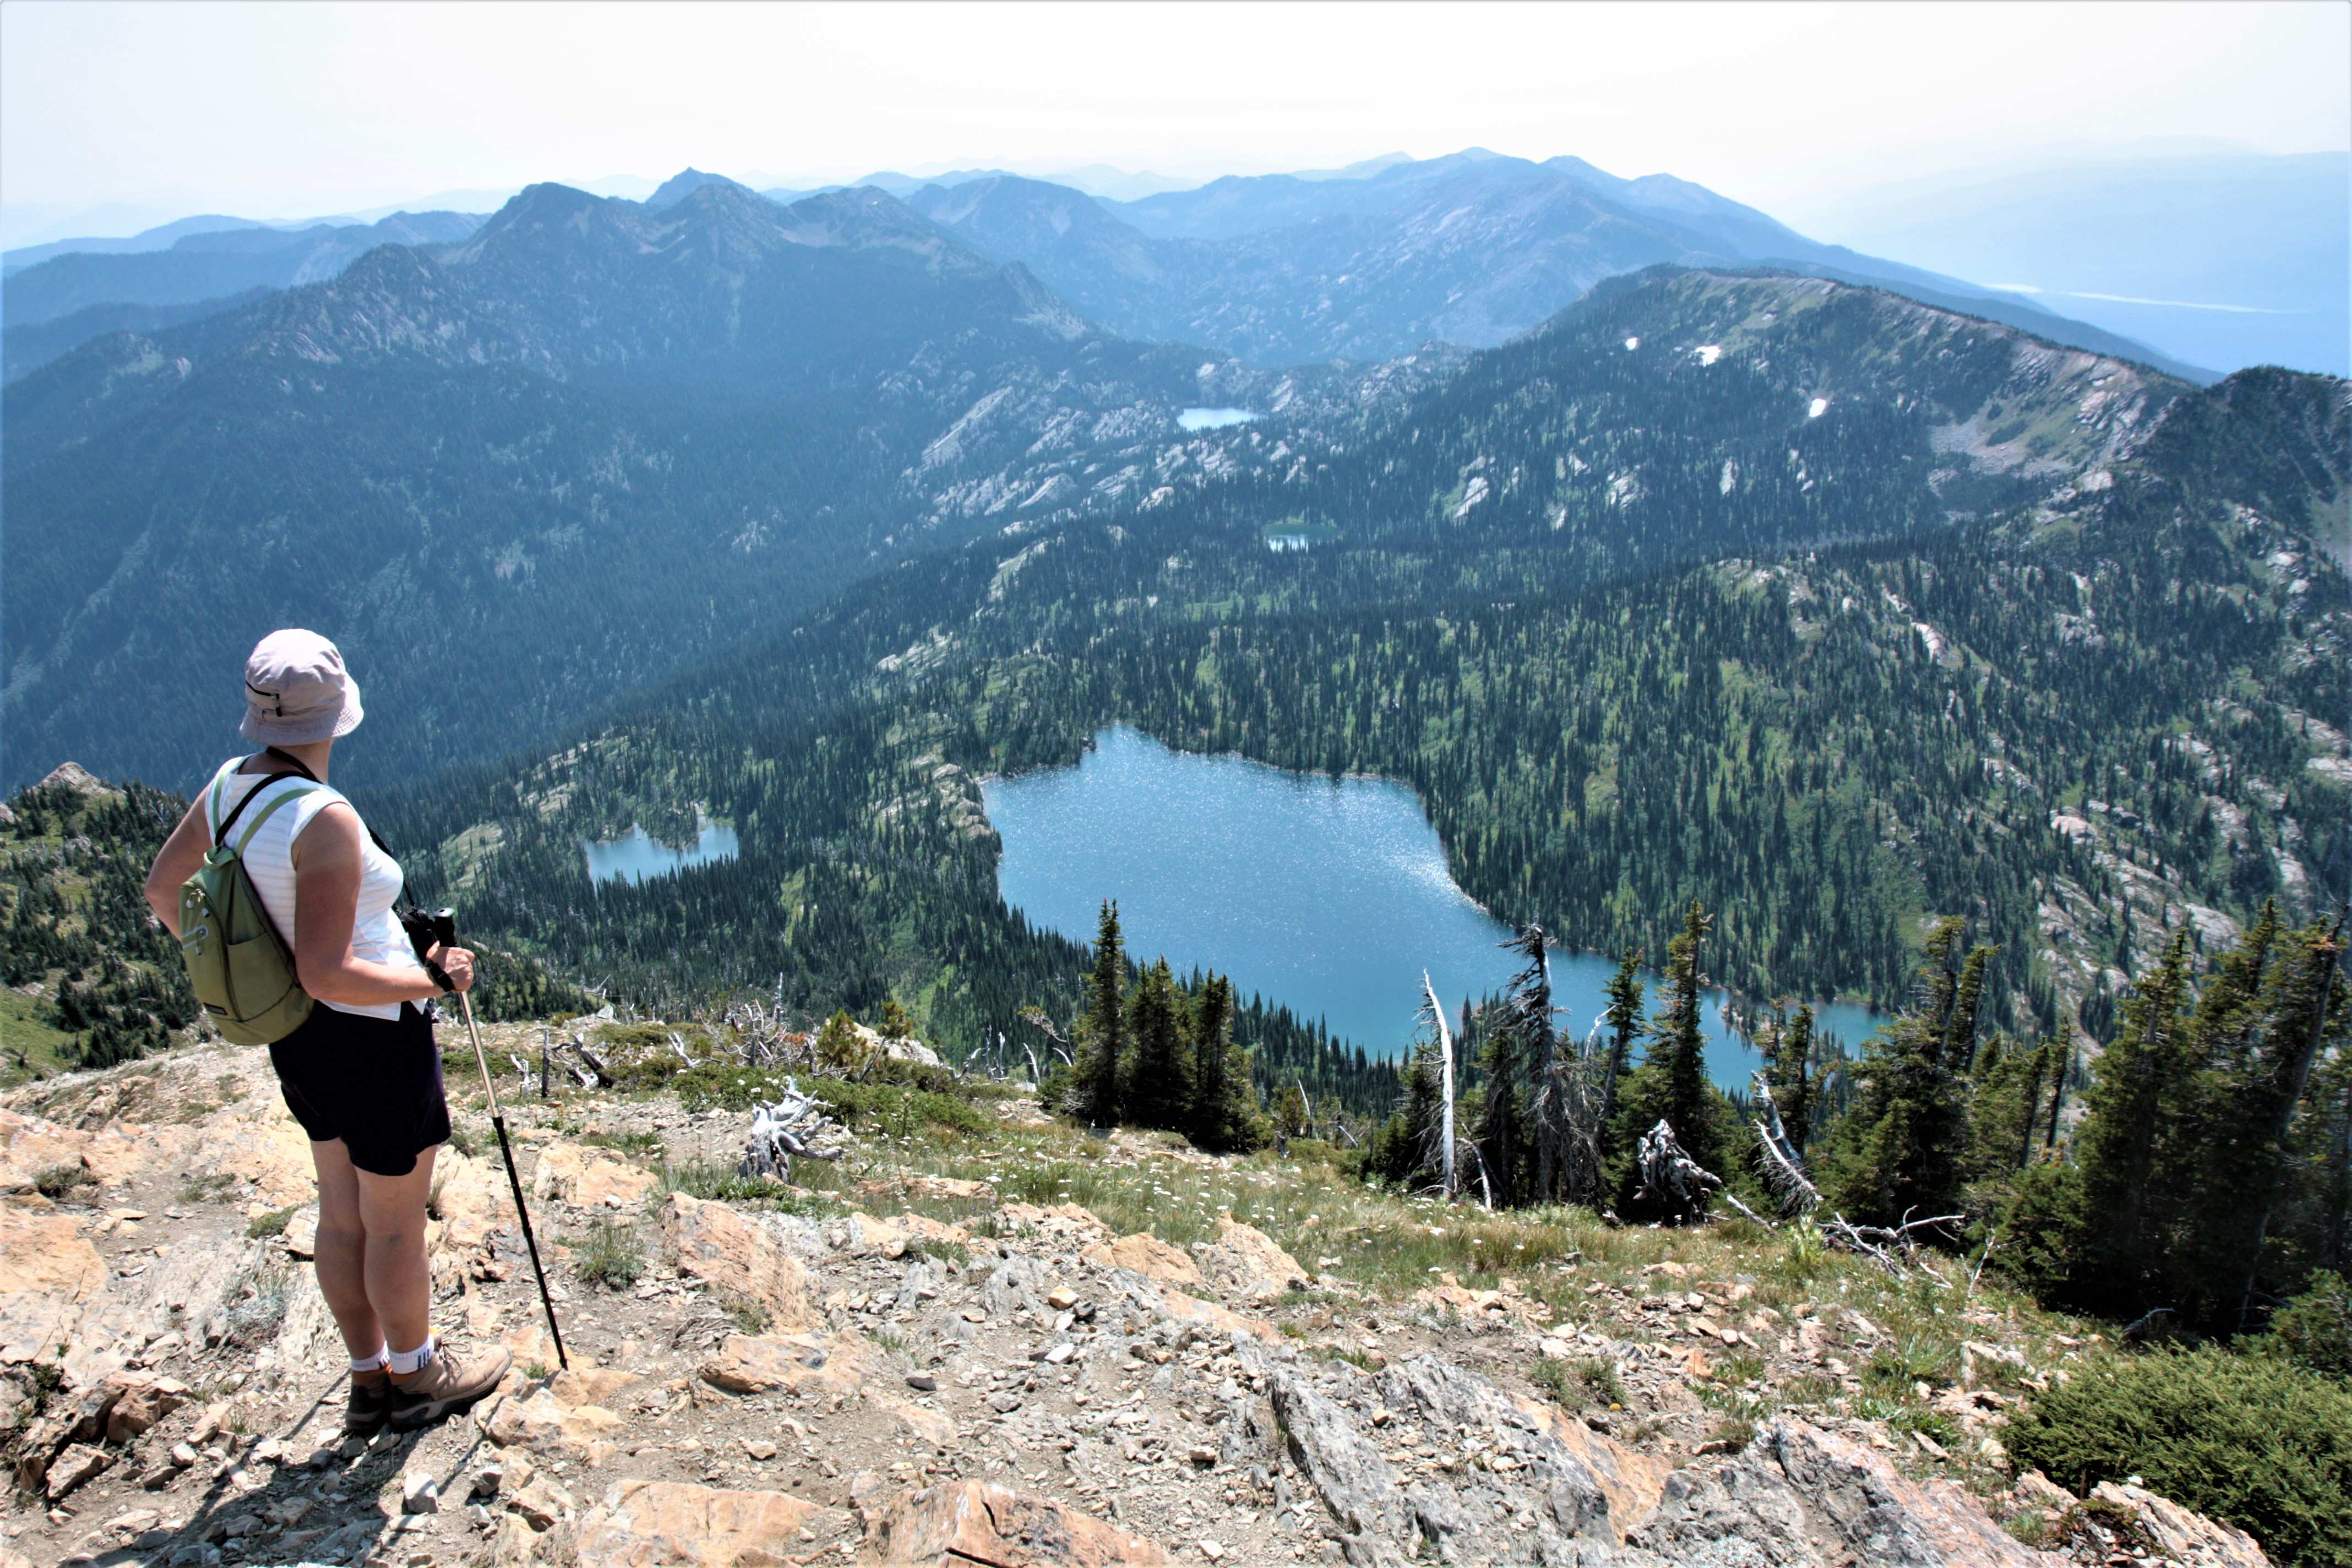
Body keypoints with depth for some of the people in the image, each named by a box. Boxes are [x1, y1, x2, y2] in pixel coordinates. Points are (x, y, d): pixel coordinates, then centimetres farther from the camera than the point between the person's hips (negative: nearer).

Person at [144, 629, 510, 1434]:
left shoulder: (230, 785, -3)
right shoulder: (324, 818, -28)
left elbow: (161, 889, 12)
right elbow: (328, 974, -30)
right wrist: (435, 978, -17)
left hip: (297, 1037, 8)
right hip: (373, 1039, -8)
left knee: (343, 1216, 22)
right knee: (397, 1225, 12)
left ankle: (370, 1381, 38)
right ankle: (417, 1378, 33)